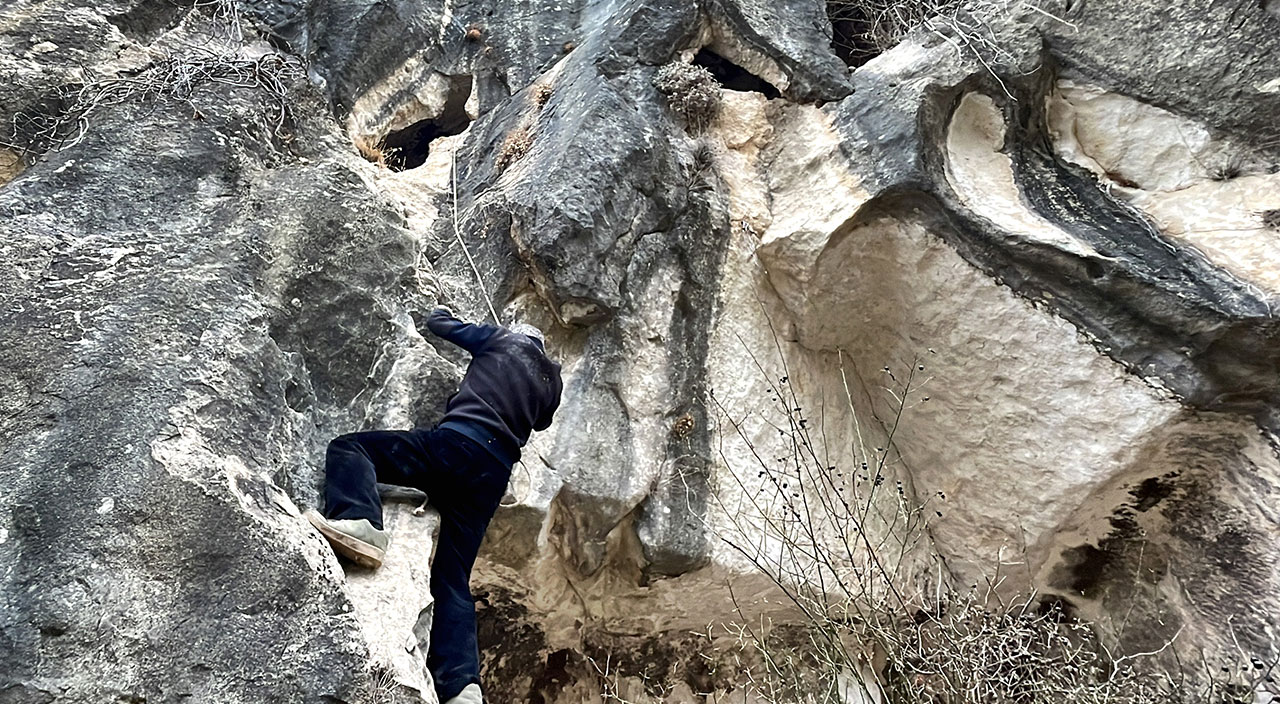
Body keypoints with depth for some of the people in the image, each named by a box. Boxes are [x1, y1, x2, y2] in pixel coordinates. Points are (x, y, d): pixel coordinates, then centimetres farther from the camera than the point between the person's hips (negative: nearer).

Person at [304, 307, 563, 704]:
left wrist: (442, 313, 49)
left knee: (348, 448, 0)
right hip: (495, 477, 5)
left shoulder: (503, 340, 18)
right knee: (453, 580, 8)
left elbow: (437, 324, 27)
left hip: (457, 444, -5)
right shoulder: (552, 381, 26)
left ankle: (359, 523, -29)